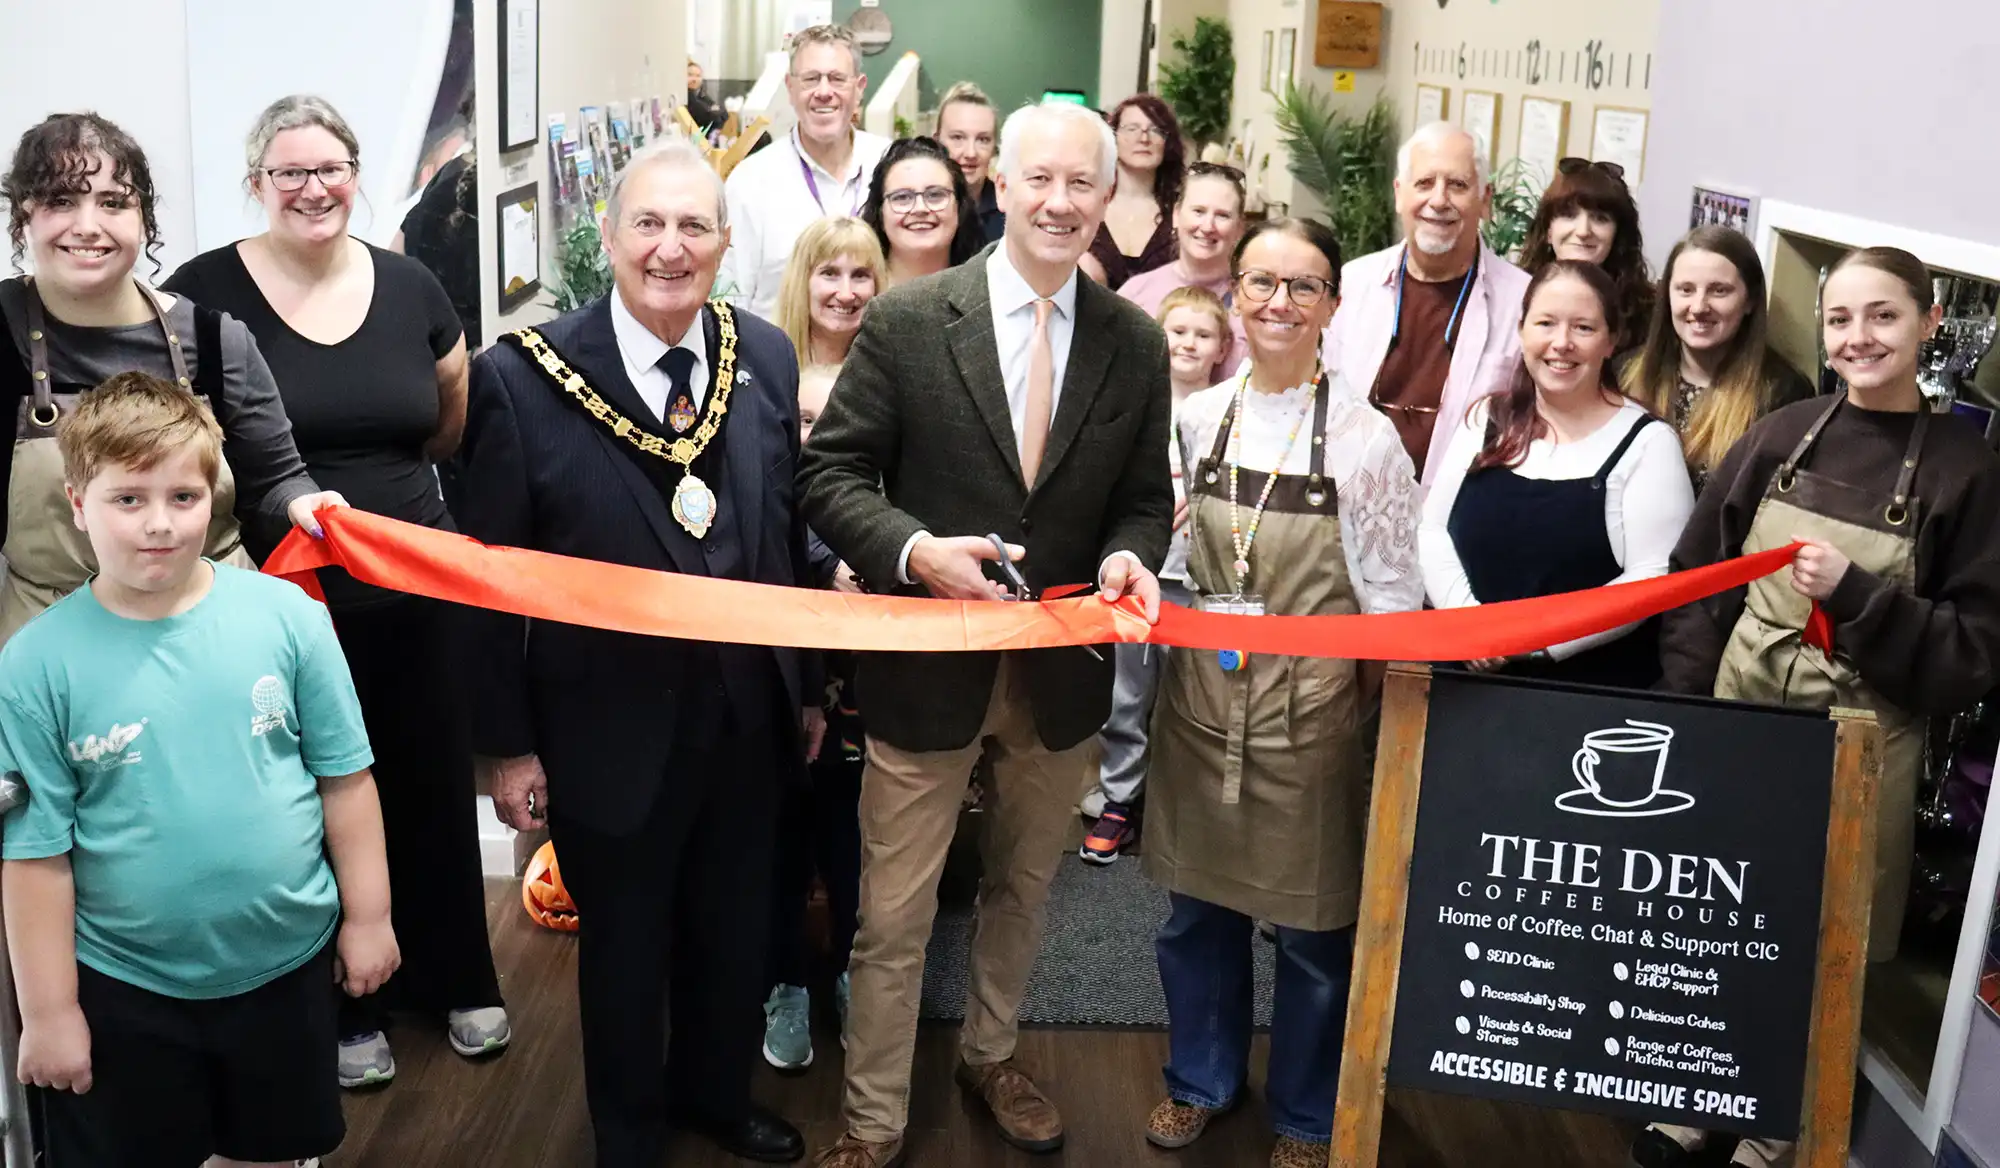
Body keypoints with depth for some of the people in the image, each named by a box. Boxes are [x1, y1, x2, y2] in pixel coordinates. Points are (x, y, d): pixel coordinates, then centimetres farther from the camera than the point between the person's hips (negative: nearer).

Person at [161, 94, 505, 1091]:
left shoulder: (411, 288, 2)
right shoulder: (203, 294, -7)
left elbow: (455, 425, 15)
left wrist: (380, 481, 7)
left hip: (415, 593, 3)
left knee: (432, 791, 15)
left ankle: (455, 980, 34)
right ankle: (345, 1003, 30)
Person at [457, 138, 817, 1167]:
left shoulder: (765, 357, -3)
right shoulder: (521, 378, -15)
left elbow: (787, 534, 5)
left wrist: (807, 688, 9)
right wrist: (508, 745, -7)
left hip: (747, 721, 4)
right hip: (611, 731, -3)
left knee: (735, 934, 22)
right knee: (624, 949, 18)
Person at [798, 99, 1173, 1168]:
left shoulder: (1136, 344, -1)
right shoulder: (906, 321, -10)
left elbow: (1142, 499, 7)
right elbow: (830, 473, -8)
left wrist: (1129, 556, -16)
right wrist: (913, 550, -25)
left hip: (1063, 671, 3)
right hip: (928, 664, -3)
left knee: (1023, 889, 23)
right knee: (895, 916, 7)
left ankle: (989, 1056, 48)